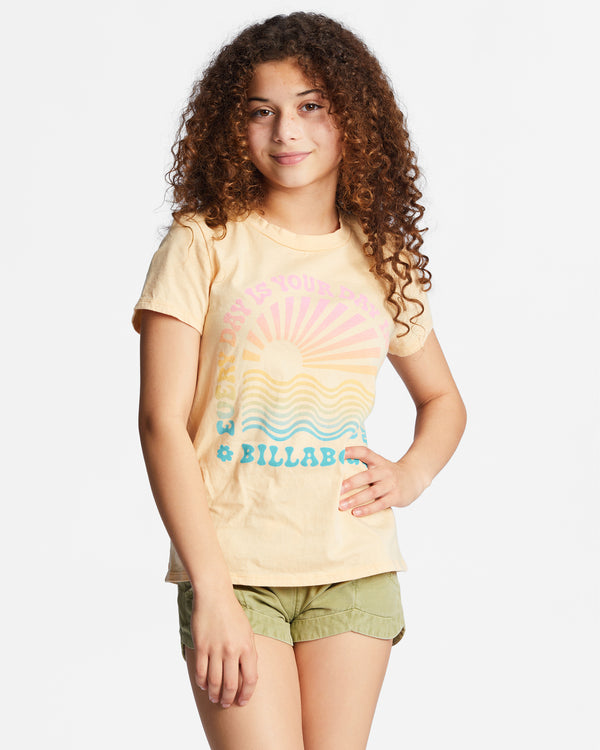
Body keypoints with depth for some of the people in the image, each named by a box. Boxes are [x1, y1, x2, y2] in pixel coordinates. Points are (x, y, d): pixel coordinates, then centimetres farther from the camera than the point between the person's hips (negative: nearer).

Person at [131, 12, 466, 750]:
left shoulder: (381, 259, 11)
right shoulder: (204, 243, -1)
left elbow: (442, 399, 26)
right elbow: (162, 423, -6)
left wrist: (412, 474, 4)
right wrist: (212, 591, -14)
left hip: (355, 574, 3)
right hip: (232, 569, -3)